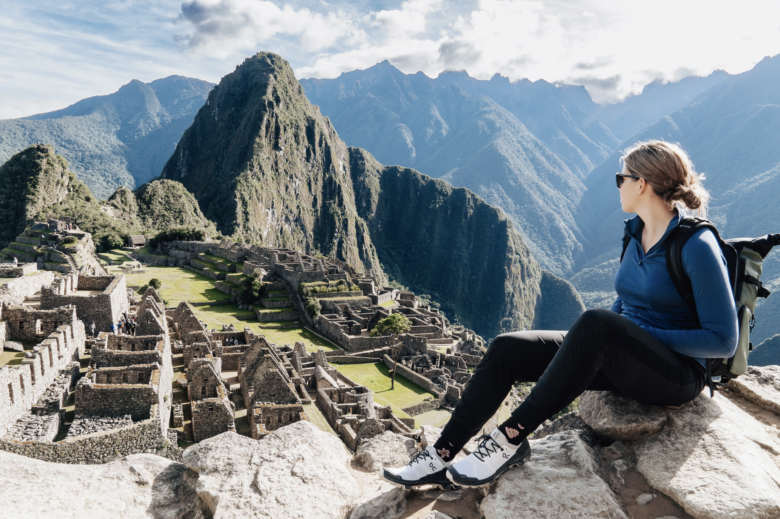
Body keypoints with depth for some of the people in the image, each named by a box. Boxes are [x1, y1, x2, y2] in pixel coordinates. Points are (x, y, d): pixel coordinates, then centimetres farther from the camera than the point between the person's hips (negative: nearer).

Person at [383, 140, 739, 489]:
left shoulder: (696, 245, -15)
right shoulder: (636, 233, 9)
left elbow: (724, 340, -15)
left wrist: (647, 335, -18)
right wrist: (589, 335, 2)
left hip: (679, 374, -7)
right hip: (625, 360, 7)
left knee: (595, 324, -39)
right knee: (506, 349, -10)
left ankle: (510, 439, -29)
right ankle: (441, 457, -10)